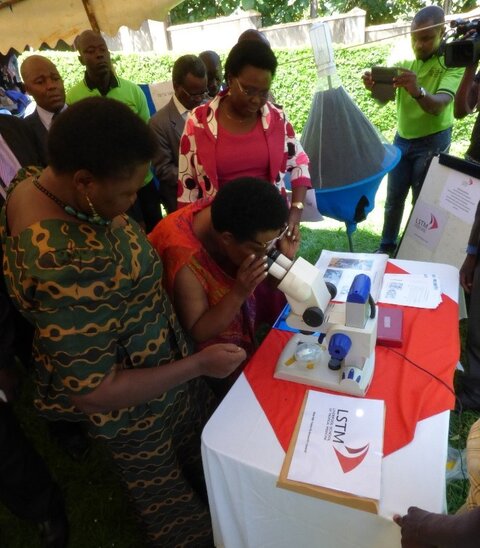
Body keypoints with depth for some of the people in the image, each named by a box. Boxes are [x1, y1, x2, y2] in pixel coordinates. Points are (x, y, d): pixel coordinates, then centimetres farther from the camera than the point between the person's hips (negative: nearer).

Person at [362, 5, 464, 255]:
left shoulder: (453, 63, -15)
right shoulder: (405, 59, 0)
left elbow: (439, 105, -30)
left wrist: (418, 91, -51)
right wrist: (374, 86, -32)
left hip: (432, 142, -4)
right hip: (402, 138, 5)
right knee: (394, 197, 9)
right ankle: (387, 247, 23)